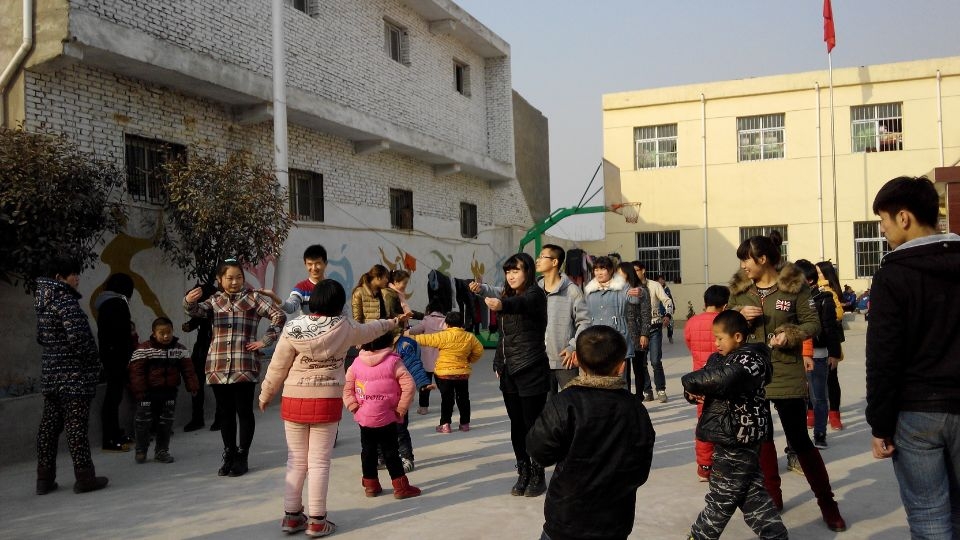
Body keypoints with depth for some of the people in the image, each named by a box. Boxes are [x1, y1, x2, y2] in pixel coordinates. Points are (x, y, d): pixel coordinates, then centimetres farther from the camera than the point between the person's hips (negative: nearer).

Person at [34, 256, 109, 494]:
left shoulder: (44, 303, 12)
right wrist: (93, 359, -10)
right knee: (76, 425, -3)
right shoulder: (65, 301, -16)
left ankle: (44, 478, 20)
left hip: (50, 372, 8)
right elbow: (77, 336, -23)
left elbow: (41, 337, 18)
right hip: (74, 374, -8)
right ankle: (84, 477, 3)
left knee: (49, 425, 12)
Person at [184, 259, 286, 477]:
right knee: (225, 412, 10)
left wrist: (265, 340, -7)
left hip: (244, 367, -3)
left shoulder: (253, 298, 4)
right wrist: (189, 302, -30)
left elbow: (279, 316, -1)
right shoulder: (214, 301, 12)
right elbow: (196, 310, -7)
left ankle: (242, 457, 11)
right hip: (218, 367, 3)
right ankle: (229, 455, 21)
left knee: (244, 411, 2)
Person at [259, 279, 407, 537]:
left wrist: (265, 395, 12)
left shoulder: (293, 328, -8)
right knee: (319, 462, 6)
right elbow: (370, 330, 15)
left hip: (294, 401, 1)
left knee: (296, 461, 12)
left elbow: (277, 367, -2)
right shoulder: (345, 328, -5)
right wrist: (390, 324, 36)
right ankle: (317, 521, 11)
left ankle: (292, 516, 21)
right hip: (327, 402, -1)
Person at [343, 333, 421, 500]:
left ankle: (370, 485, 23)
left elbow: (347, 387, 2)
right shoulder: (393, 361, -11)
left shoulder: (357, 362, 0)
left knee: (368, 451, 14)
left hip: (363, 417, 4)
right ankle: (400, 486, 10)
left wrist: (353, 407, 5)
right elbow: (409, 386, -15)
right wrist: (401, 410, -7)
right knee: (391, 452, 4)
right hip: (386, 417, -3)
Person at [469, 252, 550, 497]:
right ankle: (523, 474, 21)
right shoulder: (508, 295, 13)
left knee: (533, 424, 0)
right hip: (509, 371, 7)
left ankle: (538, 476, 11)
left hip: (531, 371, -7)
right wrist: (499, 364, 12)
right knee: (517, 425, 11)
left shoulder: (535, 295, -10)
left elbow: (520, 303, -36)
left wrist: (502, 304, -56)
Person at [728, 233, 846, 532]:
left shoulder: (795, 286, -8)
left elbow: (813, 322, -5)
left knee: (800, 440, 0)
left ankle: (827, 503, 14)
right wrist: (739, 316, -12)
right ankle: (771, 496, 29)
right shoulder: (739, 288, 4)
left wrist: (790, 335, -22)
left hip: (786, 374, -4)